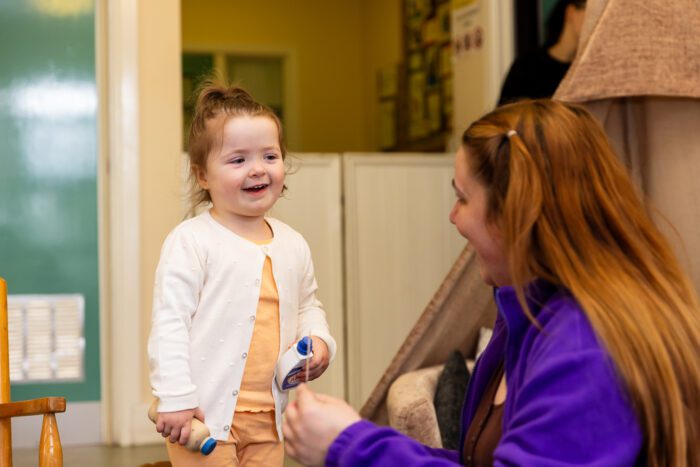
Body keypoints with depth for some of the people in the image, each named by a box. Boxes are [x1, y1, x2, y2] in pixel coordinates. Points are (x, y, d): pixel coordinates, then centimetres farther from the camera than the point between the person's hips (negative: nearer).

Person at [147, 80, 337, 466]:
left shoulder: (293, 245, 9)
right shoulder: (190, 242, -10)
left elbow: (307, 305, 25)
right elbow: (169, 323, -13)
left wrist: (317, 338, 4)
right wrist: (175, 399, -17)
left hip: (269, 417, 6)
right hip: (205, 413, -6)